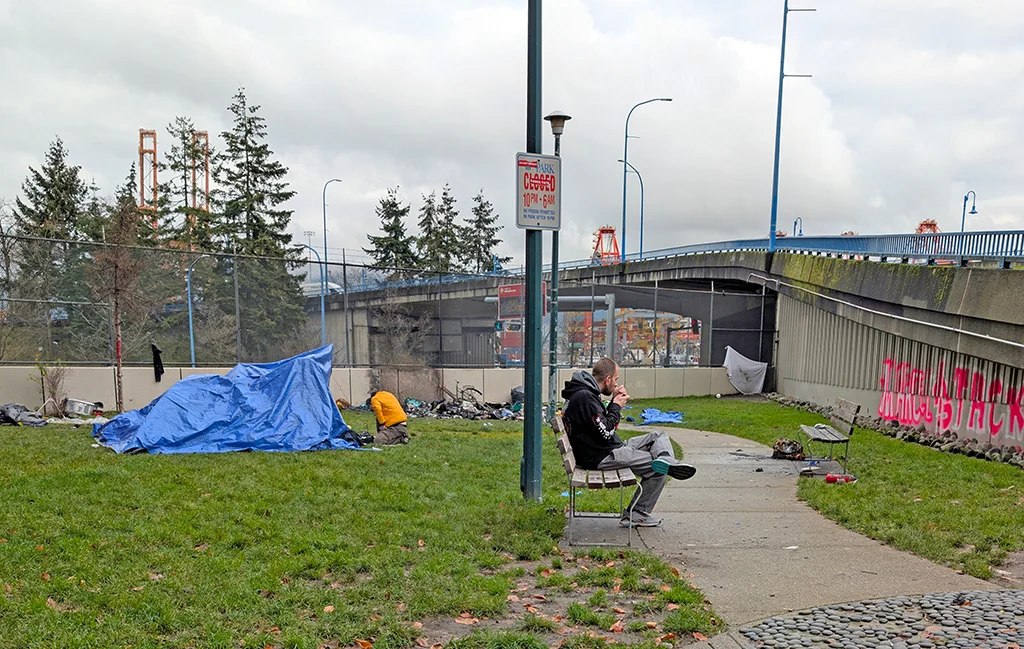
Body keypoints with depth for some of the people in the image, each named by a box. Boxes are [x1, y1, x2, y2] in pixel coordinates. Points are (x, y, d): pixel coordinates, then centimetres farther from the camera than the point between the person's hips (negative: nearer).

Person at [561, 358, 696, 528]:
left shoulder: (586, 393, 12)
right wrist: (616, 406, -8)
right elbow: (606, 432, -23)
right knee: (658, 470, -8)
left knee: (660, 437, 6)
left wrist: (614, 403, 5)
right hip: (602, 457, -11)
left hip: (613, 448, 11)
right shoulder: (584, 397, -21)